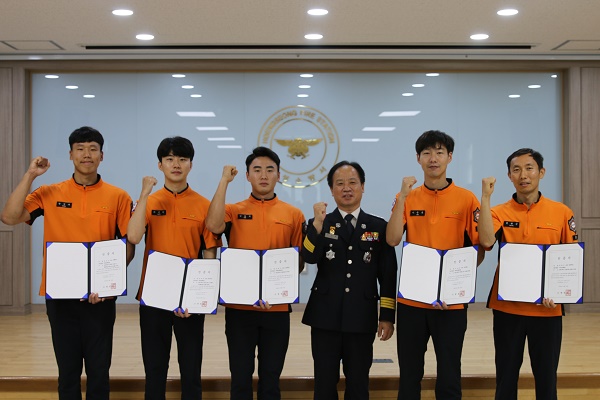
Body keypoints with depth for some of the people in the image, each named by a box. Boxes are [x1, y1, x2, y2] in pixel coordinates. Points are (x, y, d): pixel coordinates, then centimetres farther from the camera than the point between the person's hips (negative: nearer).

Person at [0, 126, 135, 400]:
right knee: (68, 370, 11)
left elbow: (128, 246, 1)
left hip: (100, 297, -1)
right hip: (60, 295, 1)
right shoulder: (49, 194, 3)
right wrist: (30, 176, -11)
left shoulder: (118, 197, -1)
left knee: (99, 371, 7)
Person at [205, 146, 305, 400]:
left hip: (277, 308, 1)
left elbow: (299, 262, 8)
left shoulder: (294, 215, 5)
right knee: (241, 376, 6)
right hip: (239, 306, 0)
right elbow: (213, 226, -19)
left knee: (270, 376, 10)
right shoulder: (233, 211, 4)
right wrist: (224, 181, -14)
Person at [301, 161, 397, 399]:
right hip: (325, 317, 0)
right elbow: (309, 257, -13)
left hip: (362, 319, 0)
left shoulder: (379, 227, 6)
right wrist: (318, 223, -24)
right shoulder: (319, 224, 6)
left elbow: (388, 276, 4)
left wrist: (387, 316, 0)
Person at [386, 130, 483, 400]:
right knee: (409, 376, 11)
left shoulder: (466, 199, -2)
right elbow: (392, 240, -10)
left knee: (449, 378, 4)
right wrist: (402, 197, -15)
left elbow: (480, 249, 0)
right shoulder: (408, 198, 3)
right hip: (411, 299, 2)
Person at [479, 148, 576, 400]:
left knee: (546, 376, 8)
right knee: (506, 375, 9)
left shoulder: (561, 213, 1)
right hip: (507, 307, 0)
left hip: (547, 309, 0)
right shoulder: (500, 213, -1)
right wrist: (486, 197, -22)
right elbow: (486, 241, -21)